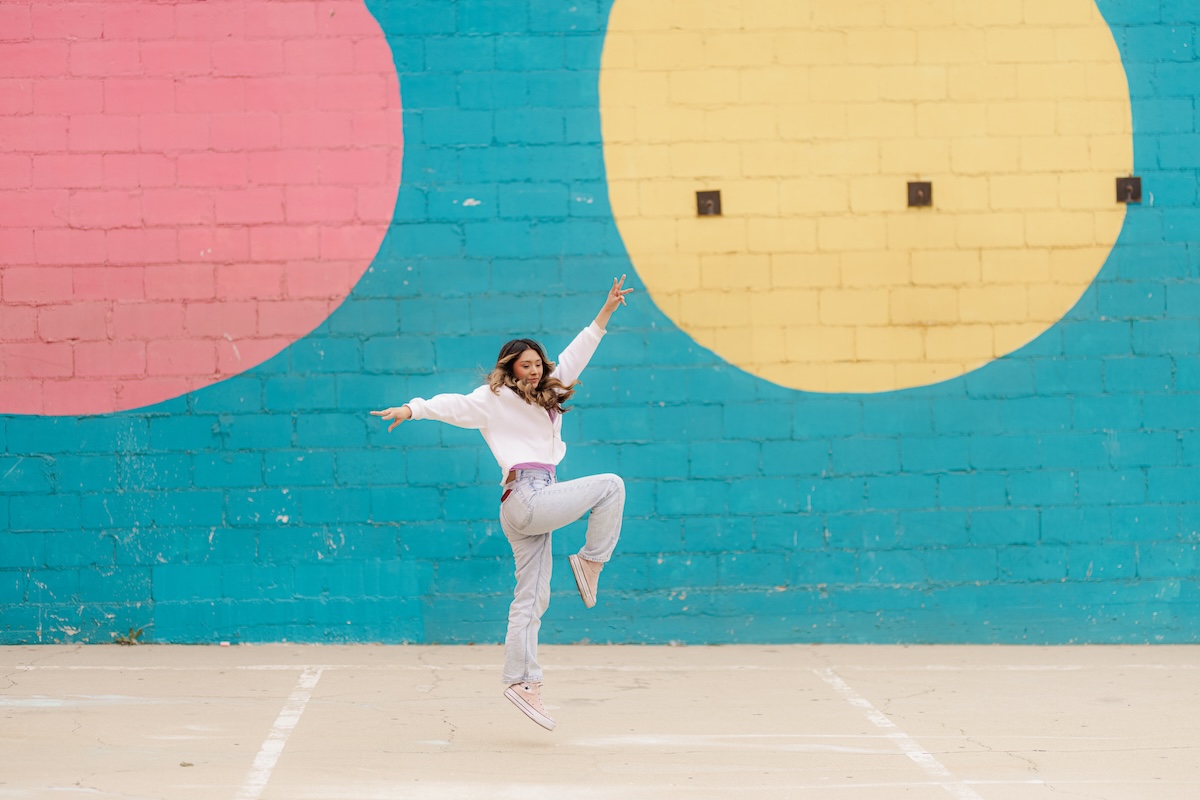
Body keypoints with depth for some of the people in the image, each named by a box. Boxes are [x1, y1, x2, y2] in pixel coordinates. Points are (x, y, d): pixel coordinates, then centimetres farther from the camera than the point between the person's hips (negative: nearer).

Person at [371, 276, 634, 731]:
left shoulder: (545, 397, 21)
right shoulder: (496, 400, -1)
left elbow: (573, 357, 26)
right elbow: (455, 406, -13)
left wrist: (605, 313, 27)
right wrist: (413, 408, -28)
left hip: (534, 507, 8)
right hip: (527, 496, -8)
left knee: (531, 599, 3)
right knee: (610, 486, -4)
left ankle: (520, 681, 1)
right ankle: (590, 562, 4)